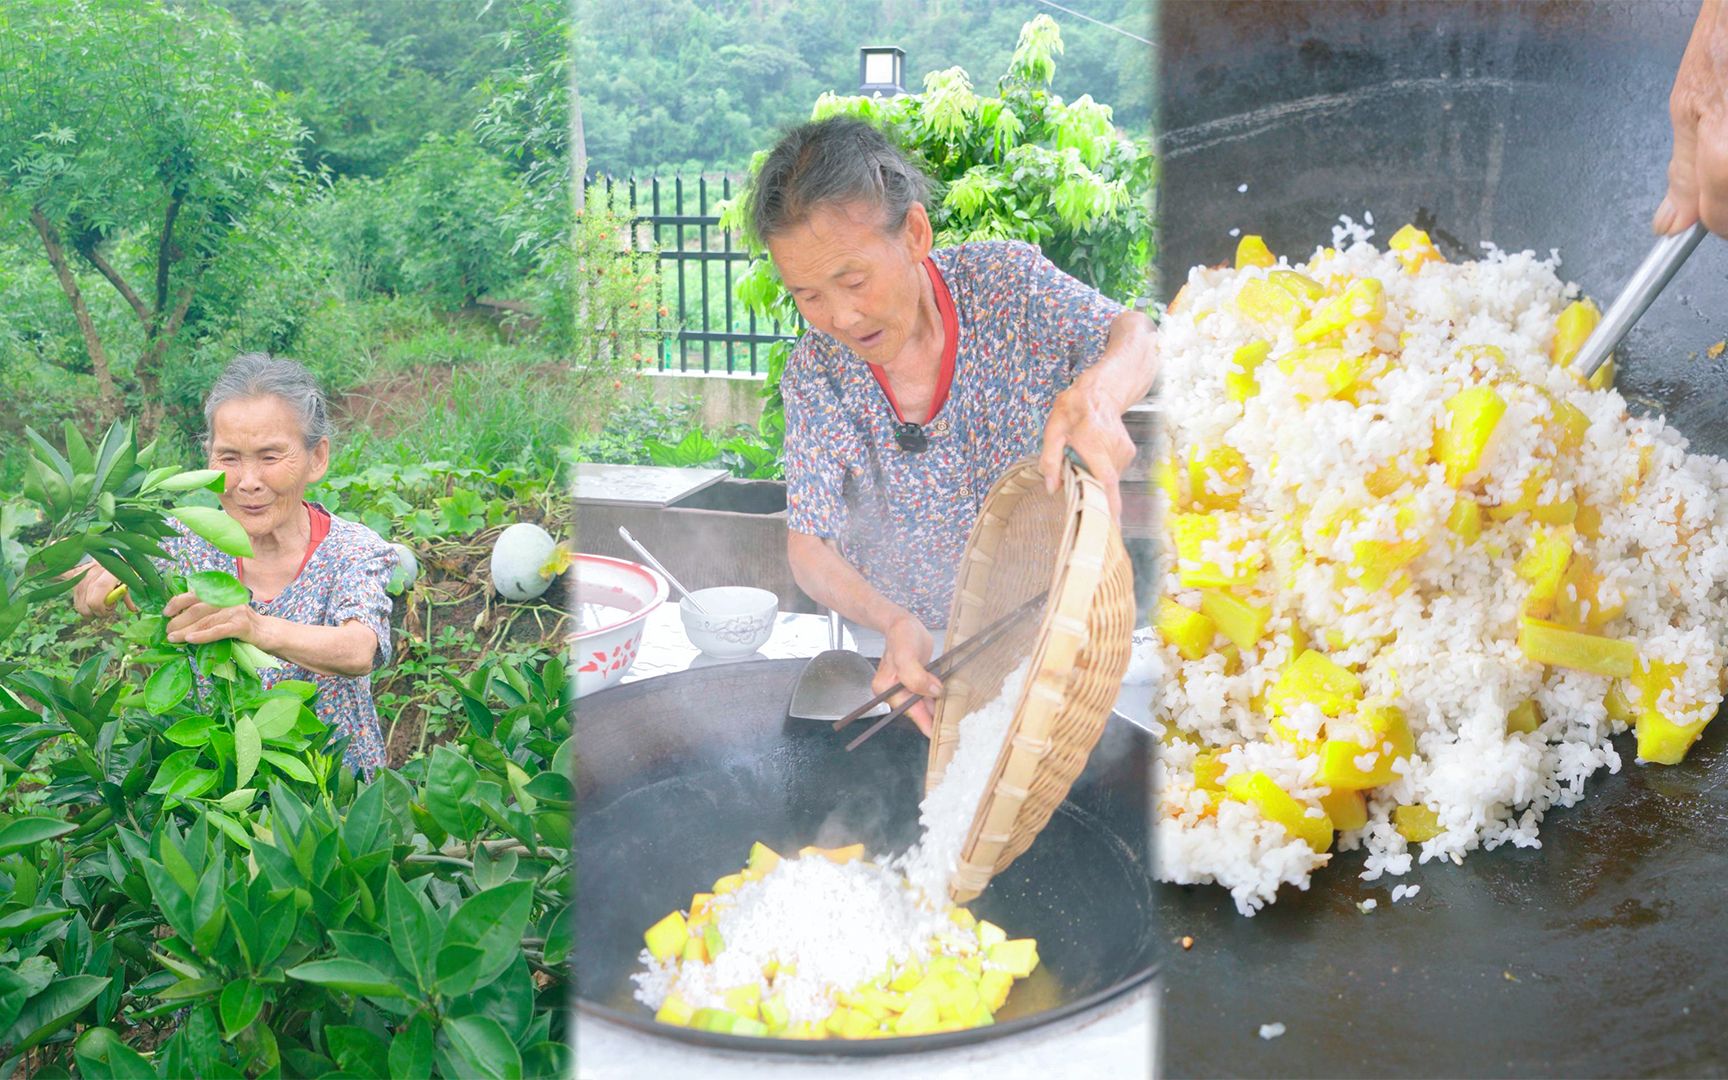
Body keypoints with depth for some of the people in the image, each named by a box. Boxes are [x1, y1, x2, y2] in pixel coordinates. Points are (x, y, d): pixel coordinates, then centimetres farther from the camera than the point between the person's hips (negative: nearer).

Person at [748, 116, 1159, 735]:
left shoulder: (1004, 283, -12)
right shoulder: (815, 374, -10)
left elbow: (1135, 336, -10)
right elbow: (808, 546, -10)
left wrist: (1098, 393, -37)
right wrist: (895, 623, -32)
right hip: (892, 640, 1)